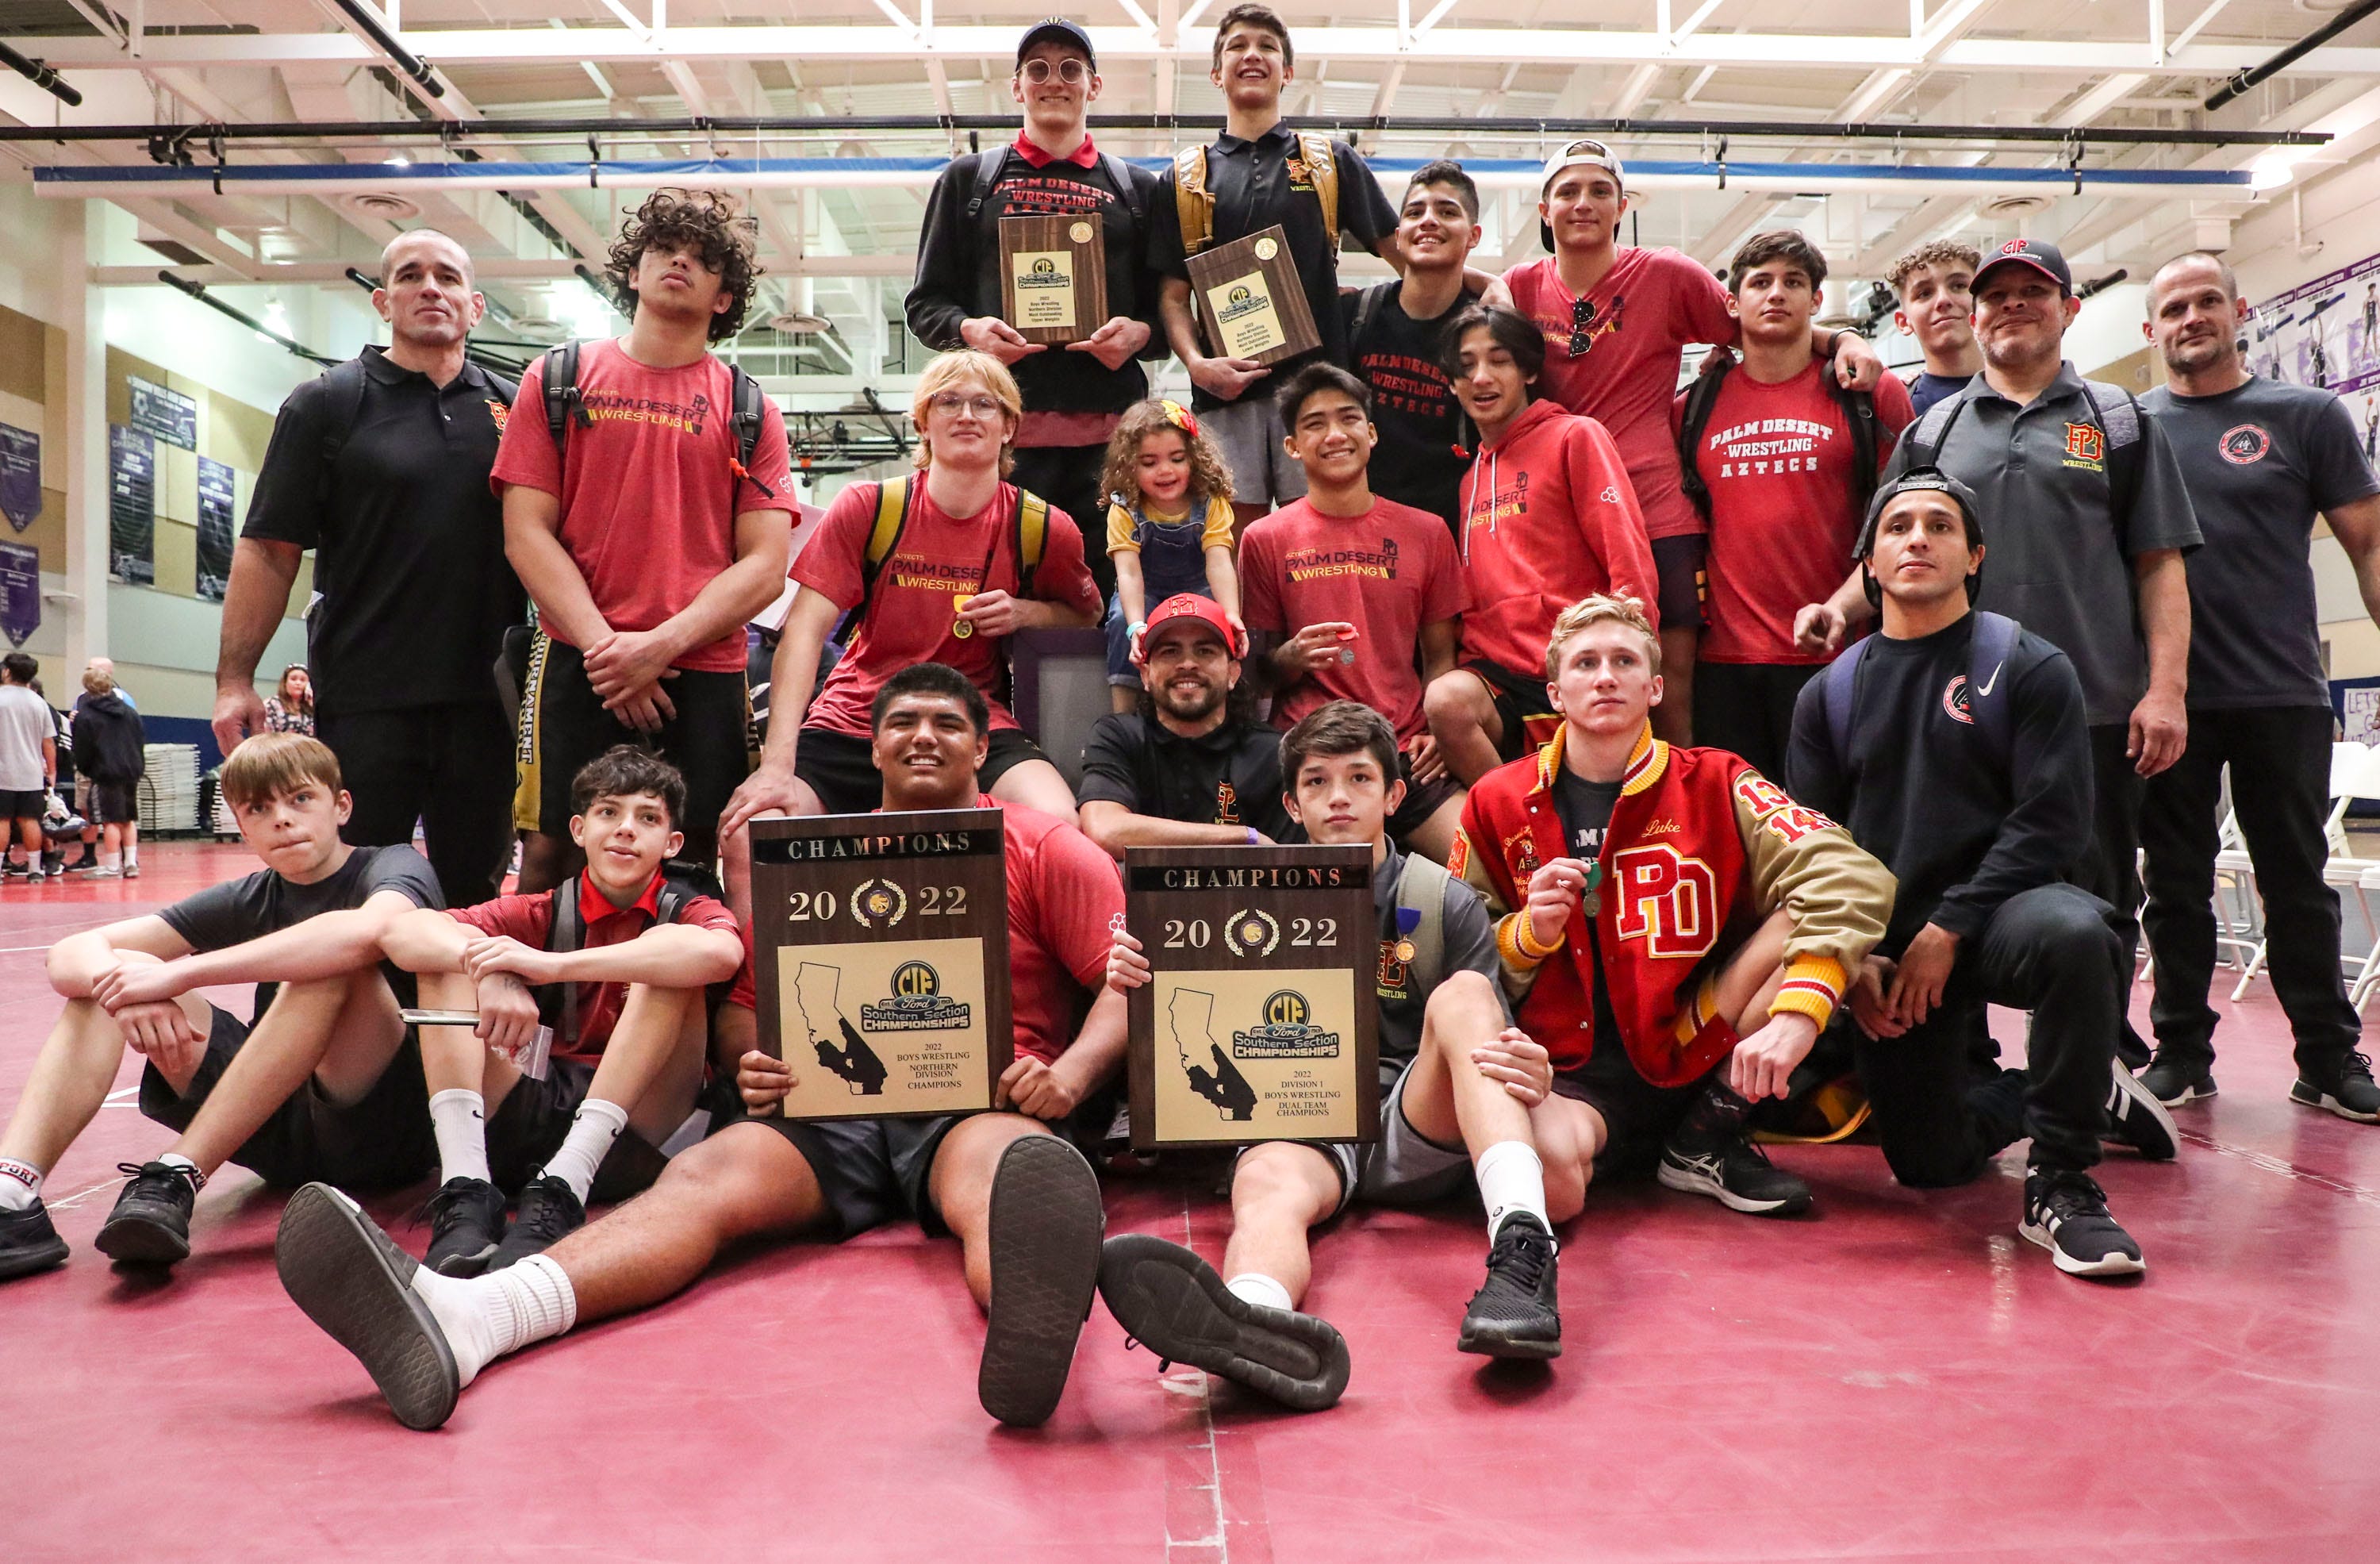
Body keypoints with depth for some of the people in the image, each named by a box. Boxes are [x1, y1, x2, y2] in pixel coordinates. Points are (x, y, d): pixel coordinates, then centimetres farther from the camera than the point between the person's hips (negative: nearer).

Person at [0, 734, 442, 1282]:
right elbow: (71, 953, 2)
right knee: (105, 977, -3)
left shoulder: (394, 867, -6)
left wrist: (179, 973, -29)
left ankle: (176, 1177, -31)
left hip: (391, 1128, -5)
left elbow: (364, 934, -33)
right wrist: (128, 988, -23)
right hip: (281, 1133, 6)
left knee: (331, 964, -31)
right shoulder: (250, 899, 10)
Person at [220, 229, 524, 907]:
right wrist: (234, 680, -6)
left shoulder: (514, 408, 11)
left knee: (474, 889, 9)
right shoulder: (325, 405, 5)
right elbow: (269, 549, 1)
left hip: (485, 697, 2)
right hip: (364, 694, -2)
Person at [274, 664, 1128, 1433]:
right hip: (834, 1109, 3)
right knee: (705, 1173, -28)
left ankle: (1028, 1338, -76)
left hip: (984, 1104, -3)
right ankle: (458, 1318, -52)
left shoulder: (1044, 849, 17)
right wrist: (758, 1067, -2)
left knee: (1004, 1176, -40)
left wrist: (1070, 1071, -12)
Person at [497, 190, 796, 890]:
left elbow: (765, 567, 3)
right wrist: (604, 645, -9)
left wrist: (661, 644, -11)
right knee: (553, 855, -1)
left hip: (705, 673, 0)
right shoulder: (560, 378, 12)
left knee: (694, 862, -1)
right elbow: (526, 534, 4)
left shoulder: (749, 410, 11)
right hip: (577, 668, 0)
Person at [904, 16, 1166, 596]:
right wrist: (969, 328, -7)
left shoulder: (1136, 188, 20)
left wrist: (1140, 333, -6)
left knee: (1103, 588, -3)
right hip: (1003, 424, -1)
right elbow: (925, 303, 14)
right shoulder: (968, 178, 18)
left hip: (1109, 430, 1)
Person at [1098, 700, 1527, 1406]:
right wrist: (1144, 984, -15)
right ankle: (1255, 1318, -72)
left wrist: (1531, 1075, -21)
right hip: (1298, 1123, 0)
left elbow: (1496, 1044, 6)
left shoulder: (1447, 904, 13)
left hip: (1416, 1127, 0)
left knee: (1460, 993, -26)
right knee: (1266, 1183, -35)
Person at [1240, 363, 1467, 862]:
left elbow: (1439, 656, 14)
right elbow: (1259, 666, 12)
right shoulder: (1265, 540, 7)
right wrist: (1293, 657, -11)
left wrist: (1436, 732, -5)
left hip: (1407, 754, 2)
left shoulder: (1426, 532, 11)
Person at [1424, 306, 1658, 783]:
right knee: (1446, 701, -28)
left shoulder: (1575, 436, 4)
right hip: (1495, 671, 3)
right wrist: (1448, 726, 8)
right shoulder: (1468, 473, 20)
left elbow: (1631, 566, -4)